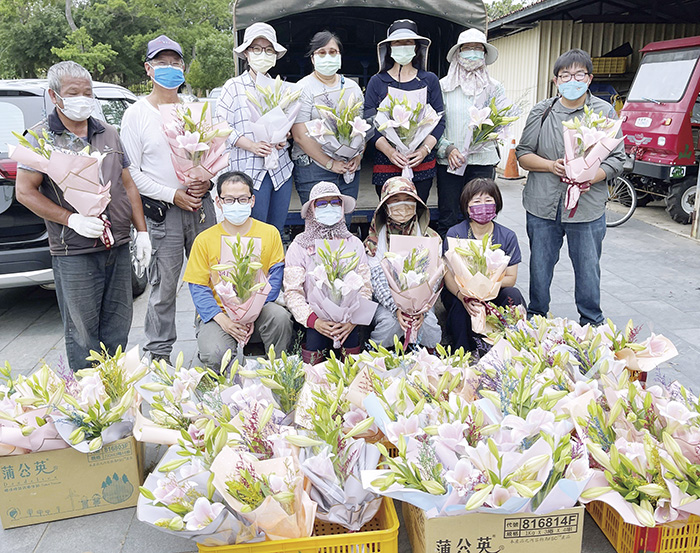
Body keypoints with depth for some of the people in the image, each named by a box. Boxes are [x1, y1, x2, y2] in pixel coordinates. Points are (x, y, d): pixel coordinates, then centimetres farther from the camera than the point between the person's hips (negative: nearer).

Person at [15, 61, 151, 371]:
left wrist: (142, 232, 9)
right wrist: (71, 219, -19)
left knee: (118, 327, 12)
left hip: (119, 248, 5)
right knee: (82, 333, 3)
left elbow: (128, 185, 16)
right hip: (74, 255, -5)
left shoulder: (108, 134, 13)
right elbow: (24, 192, -6)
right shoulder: (41, 137, -1)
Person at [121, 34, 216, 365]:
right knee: (164, 285, -1)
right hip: (162, 211, -4)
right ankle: (159, 352, 14)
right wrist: (173, 195, -12)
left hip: (202, 205, 4)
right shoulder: (136, 114, 0)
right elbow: (131, 172, -3)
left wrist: (208, 181, -5)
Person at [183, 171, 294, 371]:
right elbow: (198, 289, 0)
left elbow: (275, 279, -1)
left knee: (280, 316, -32)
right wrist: (222, 319, -17)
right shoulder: (204, 240, 1)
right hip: (218, 314, -1)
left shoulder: (270, 233, 3)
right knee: (215, 354, -29)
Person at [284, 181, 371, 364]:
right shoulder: (299, 247, 4)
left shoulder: (354, 243, 11)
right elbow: (292, 292, -3)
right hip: (315, 314, -1)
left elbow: (365, 287, 6)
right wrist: (313, 320, -20)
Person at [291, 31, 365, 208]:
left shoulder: (353, 87, 14)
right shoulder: (303, 88, -3)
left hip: (350, 168, 5)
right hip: (312, 169, -4)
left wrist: (357, 157, -4)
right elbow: (300, 136, -11)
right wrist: (330, 163, -13)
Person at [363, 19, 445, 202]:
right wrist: (389, 150, -14)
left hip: (422, 163, 1)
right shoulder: (377, 82, 8)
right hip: (386, 164, -1)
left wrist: (425, 149, -9)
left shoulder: (429, 80, 12)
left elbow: (439, 120, 8)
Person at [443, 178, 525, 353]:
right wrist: (463, 296, -33)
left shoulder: (507, 236, -2)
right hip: (459, 293, -1)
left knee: (513, 295, -28)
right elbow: (448, 275, -12)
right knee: (459, 304, -34)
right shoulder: (455, 233, -7)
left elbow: (511, 278, -6)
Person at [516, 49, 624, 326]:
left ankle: (592, 323, 26)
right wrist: (551, 166, -12)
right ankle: (536, 317, 31)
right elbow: (522, 154, 6)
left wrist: (589, 177, -17)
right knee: (540, 266, 12)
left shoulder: (605, 112, 3)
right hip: (542, 206, 1)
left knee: (588, 269, 7)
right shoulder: (541, 111, 6)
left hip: (587, 207, -1)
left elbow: (617, 158, 1)